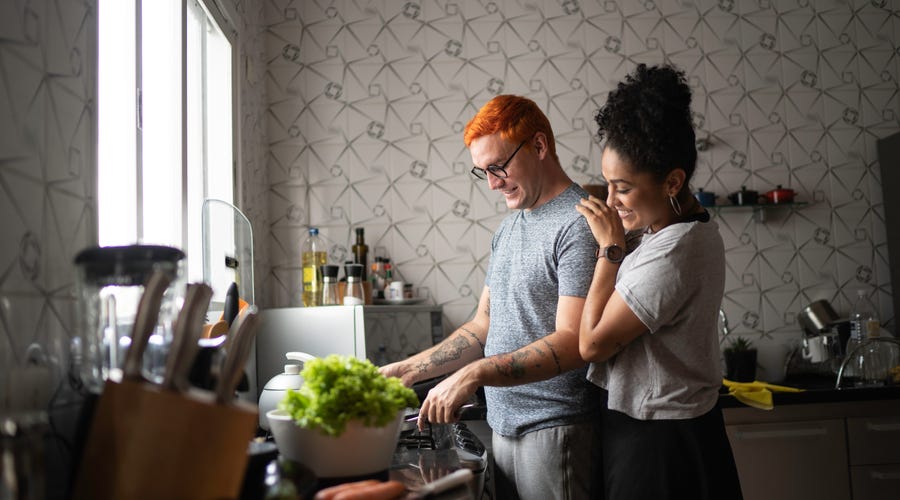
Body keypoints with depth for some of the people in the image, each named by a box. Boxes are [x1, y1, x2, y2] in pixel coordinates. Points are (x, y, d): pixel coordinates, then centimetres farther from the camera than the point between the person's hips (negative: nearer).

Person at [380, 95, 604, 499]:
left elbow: (572, 344, -21)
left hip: (556, 431, -7)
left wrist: (474, 374, -28)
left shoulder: (578, 223, -13)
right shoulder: (509, 227, 14)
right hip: (503, 427, 7)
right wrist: (409, 370, 7)